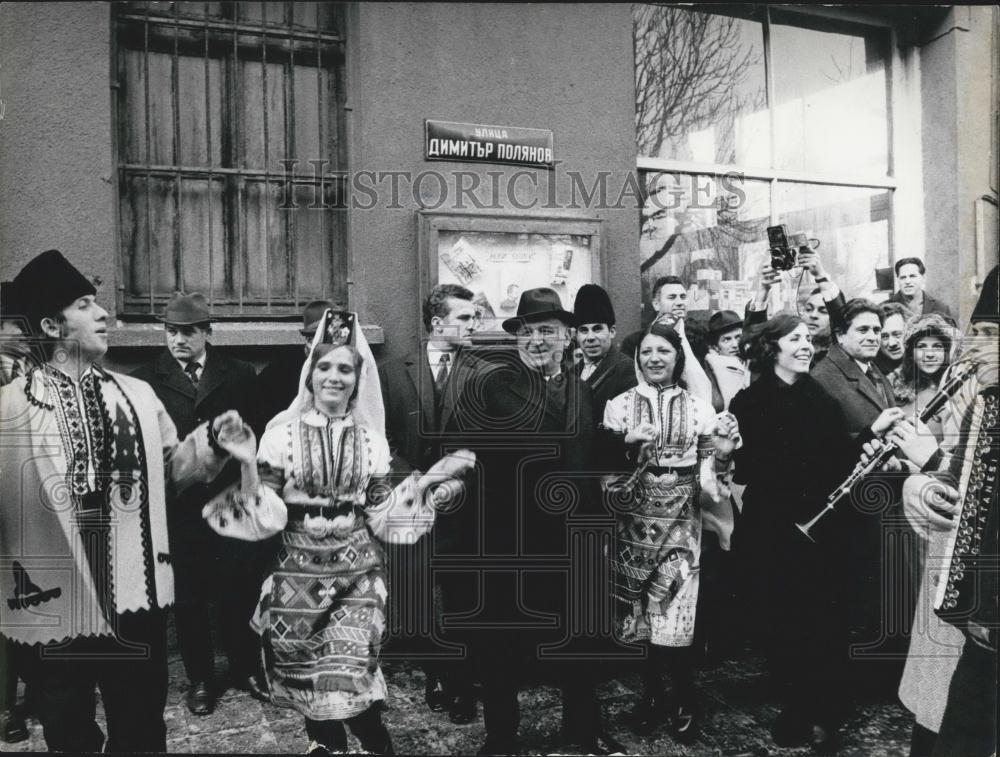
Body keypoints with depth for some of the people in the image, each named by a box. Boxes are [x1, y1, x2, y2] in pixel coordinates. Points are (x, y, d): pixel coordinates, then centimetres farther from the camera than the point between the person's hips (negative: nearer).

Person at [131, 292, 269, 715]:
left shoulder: (240, 375, 3)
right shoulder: (144, 381, -2)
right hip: (178, 507, 0)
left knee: (240, 589, 10)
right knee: (187, 596, 12)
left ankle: (246, 667, 30)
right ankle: (199, 678, 29)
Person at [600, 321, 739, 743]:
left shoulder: (697, 407, 4)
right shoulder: (620, 404, 3)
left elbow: (710, 470, 1)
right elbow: (603, 461, -2)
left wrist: (724, 450, -18)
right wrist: (628, 442, -19)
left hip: (680, 521, -1)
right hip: (635, 520, 1)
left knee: (676, 609, -4)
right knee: (639, 610, 7)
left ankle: (684, 700, 14)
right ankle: (651, 693, 25)